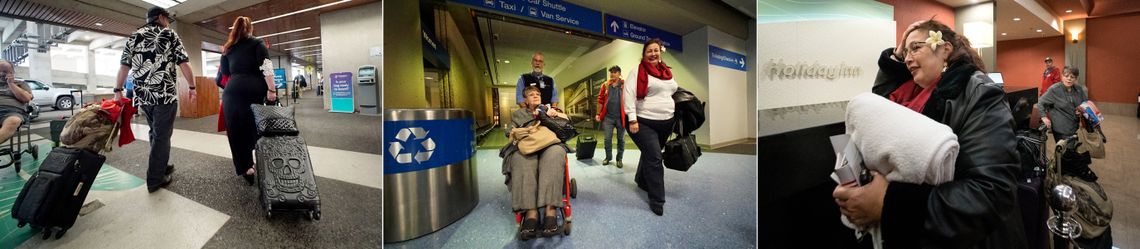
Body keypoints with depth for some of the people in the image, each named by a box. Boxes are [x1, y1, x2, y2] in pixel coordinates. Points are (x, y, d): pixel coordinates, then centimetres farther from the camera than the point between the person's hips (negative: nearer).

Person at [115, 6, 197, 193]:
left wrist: (118, 90, 11)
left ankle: (160, 167, 31)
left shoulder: (134, 36, 13)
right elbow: (184, 64, -5)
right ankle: (155, 179, 3)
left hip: (143, 95, 5)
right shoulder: (169, 34, 1)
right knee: (162, 136, 0)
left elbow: (124, 66, 8)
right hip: (165, 94, -5)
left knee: (155, 133, 21)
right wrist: (192, 87, 2)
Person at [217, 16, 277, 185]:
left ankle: (246, 168, 4)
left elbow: (225, 73, 26)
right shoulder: (258, 43, 8)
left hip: (232, 92, 3)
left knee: (237, 131, 6)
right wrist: (271, 90, -9)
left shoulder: (227, 49, 20)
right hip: (254, 90, -3)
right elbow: (266, 68, -6)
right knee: (257, 128, 6)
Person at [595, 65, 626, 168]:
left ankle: (619, 159, 22)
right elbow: (600, 100, 7)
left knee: (621, 139, 9)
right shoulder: (606, 85, 5)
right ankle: (608, 157, 24)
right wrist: (598, 114, 3)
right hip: (608, 117, 2)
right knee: (607, 139, 7)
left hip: (621, 117, -2)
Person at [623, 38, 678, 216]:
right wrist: (632, 120, -22)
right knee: (654, 159, -10)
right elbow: (628, 95, -16)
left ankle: (642, 181, 43)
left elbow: (674, 92, 27)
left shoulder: (666, 72, 14)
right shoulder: (637, 71, -8)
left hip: (666, 123, 7)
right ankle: (657, 200, -2)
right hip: (644, 123, -7)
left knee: (651, 154, 19)